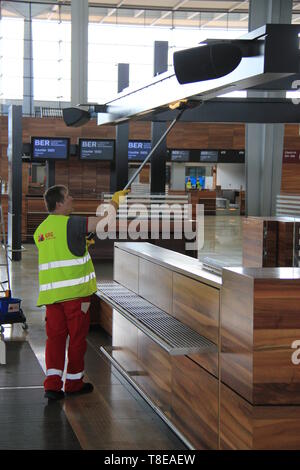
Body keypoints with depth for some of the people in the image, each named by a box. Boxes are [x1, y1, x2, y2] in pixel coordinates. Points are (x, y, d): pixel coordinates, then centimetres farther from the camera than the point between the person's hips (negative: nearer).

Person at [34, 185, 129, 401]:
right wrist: (116, 199, 6)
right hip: (75, 291, -6)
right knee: (77, 336, 7)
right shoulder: (70, 223, -11)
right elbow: (103, 220, -9)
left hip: (50, 292, 6)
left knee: (55, 336, 6)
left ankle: (52, 383, -3)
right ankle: (74, 382, 17)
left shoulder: (40, 230, 12)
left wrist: (80, 244, 28)